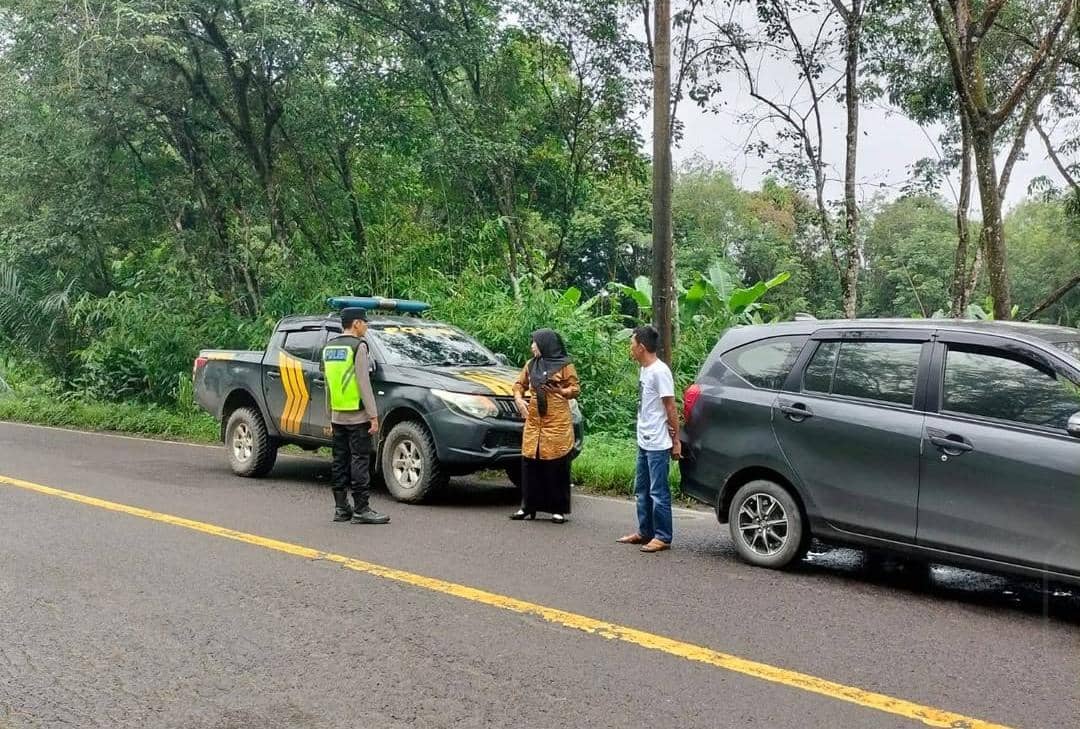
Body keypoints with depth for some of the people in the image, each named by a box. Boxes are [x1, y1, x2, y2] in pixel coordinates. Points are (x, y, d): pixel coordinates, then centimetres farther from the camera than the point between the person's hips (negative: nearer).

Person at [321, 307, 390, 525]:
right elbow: (363, 384, -15)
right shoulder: (357, 346, -10)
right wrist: (373, 416, -14)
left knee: (340, 460, 10)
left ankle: (341, 508, 14)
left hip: (337, 415, 8)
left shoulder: (329, 347, 14)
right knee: (359, 460, -5)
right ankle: (361, 509, -5)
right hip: (357, 415, -8)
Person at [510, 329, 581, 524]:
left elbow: (576, 389, 0)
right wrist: (519, 399, 5)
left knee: (557, 467, -2)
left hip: (557, 423, -5)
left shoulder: (564, 365, -2)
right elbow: (519, 384, 23)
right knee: (530, 464, 3)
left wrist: (560, 391, -17)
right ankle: (528, 507, 13)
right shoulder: (531, 365, 13)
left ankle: (559, 509, 6)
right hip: (534, 422, 5)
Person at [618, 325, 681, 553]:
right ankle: (645, 532, 25)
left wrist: (676, 440, -15)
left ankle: (662, 537, 3)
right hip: (644, 442, 10)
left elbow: (670, 408, -15)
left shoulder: (659, 371, -16)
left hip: (658, 444, -10)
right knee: (642, 489, 16)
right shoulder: (644, 370, 12)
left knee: (658, 492, -4)